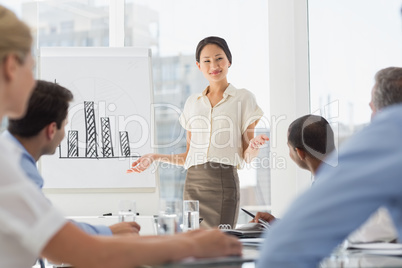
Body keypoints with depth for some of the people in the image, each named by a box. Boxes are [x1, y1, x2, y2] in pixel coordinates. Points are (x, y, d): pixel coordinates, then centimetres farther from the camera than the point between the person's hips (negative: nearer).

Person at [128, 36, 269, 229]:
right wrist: (155, 157, 12)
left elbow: (247, 156, 6)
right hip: (193, 183, 4)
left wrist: (254, 146, -15)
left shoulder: (243, 98, 7)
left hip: (223, 183, -3)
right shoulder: (193, 102, 18)